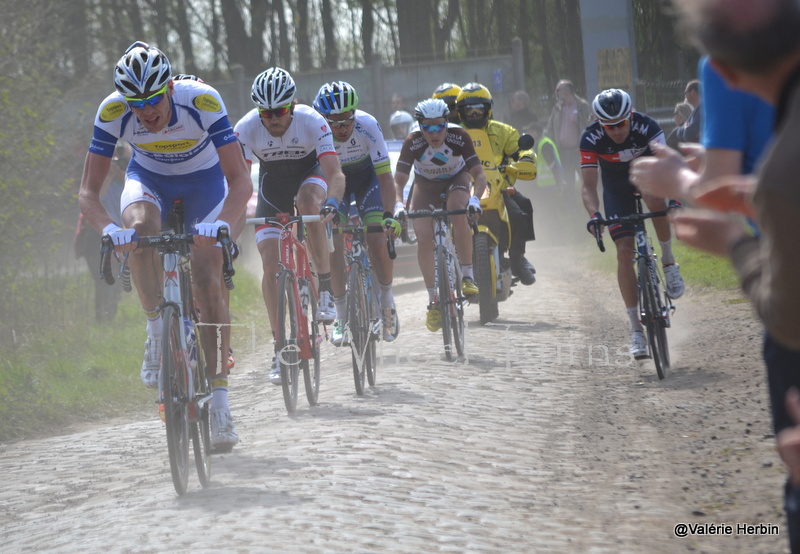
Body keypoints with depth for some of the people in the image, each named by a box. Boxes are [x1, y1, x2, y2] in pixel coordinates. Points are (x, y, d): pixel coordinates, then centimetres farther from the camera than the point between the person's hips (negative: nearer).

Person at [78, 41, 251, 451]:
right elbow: (88, 192, -26)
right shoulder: (112, 113, -30)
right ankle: (157, 333, -20)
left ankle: (219, 398, -7)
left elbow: (240, 181, -32)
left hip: (203, 179, -1)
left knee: (208, 286, -13)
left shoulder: (203, 101, -34)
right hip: (148, 178, 1)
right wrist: (108, 228, -46)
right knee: (139, 228, -35)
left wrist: (222, 222, -51)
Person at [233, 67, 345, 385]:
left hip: (310, 172, -1)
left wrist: (332, 203, -58)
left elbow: (335, 173, -38)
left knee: (309, 201, -38)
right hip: (272, 181, 1)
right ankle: (281, 348, -2)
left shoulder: (312, 122, -31)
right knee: (271, 267, -10)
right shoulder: (246, 128, -28)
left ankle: (325, 290, -25)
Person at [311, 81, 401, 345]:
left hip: (366, 178, -1)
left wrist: (388, 214, -40)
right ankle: (341, 315, -1)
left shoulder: (367, 125, -32)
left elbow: (385, 176, -30)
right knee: (333, 243, -15)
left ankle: (387, 302, 7)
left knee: (378, 241, -16)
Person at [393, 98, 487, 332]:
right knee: (423, 238, -16)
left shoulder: (459, 137, -31)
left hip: (456, 180, -1)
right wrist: (398, 205, -49)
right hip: (425, 184, 1)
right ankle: (433, 300, -2)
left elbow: (479, 175, -32)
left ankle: (468, 276, -23)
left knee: (458, 213, -34)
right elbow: (398, 181, -30)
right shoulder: (413, 143, -30)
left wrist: (475, 199, -50)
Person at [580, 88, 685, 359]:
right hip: (616, 185, 1)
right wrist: (594, 215, -48)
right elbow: (589, 185, -30)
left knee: (656, 201, -38)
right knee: (625, 252, -10)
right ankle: (636, 329, -6)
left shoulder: (646, 127, -30)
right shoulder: (591, 138, -27)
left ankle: (668, 262, -13)